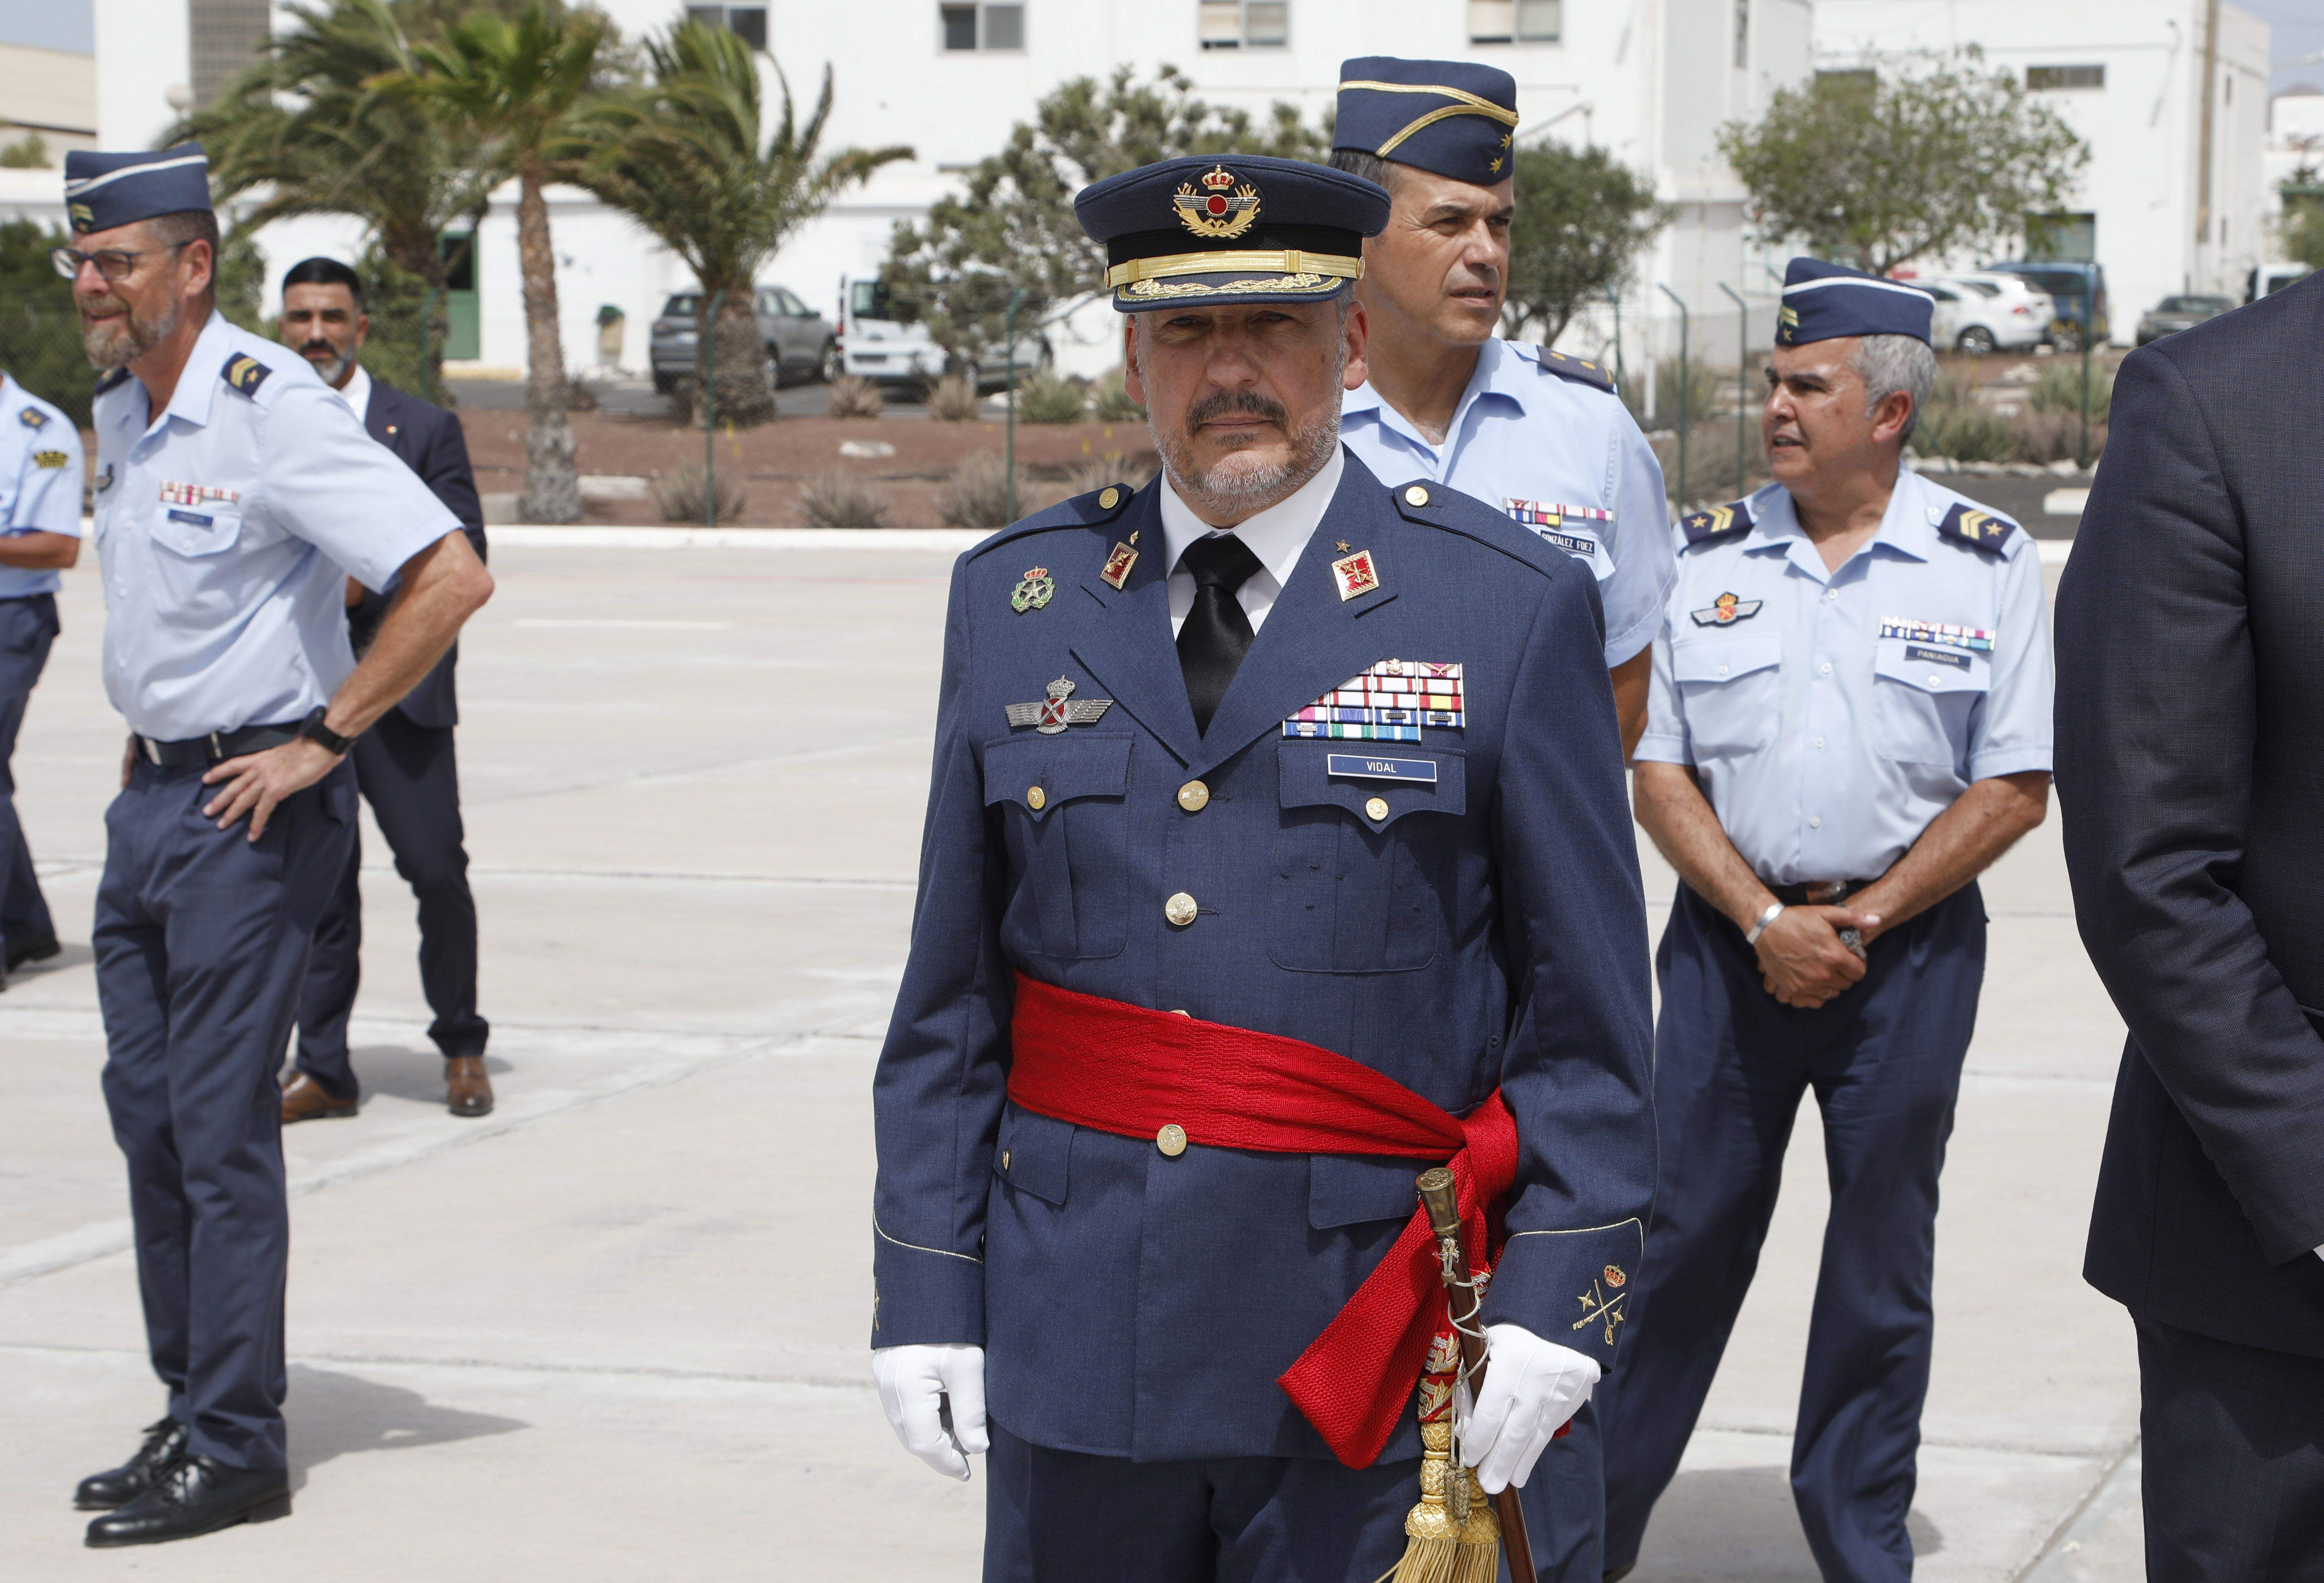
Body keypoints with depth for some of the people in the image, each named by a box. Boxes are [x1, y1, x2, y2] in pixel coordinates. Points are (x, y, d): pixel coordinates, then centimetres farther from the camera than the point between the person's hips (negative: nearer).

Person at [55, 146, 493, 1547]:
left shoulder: (271, 409, -17)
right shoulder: (121, 412, 10)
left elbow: (452, 575, -23)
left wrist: (322, 739, -19)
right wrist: (150, 741, 16)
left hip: (252, 810, -8)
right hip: (152, 794, 8)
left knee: (221, 1129, -5)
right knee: (147, 1111, 11)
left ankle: (234, 1452, 4)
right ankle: (190, 1413, 21)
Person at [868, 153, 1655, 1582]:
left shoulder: (1513, 609, -2)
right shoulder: (1016, 603, 7)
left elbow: (1585, 1012, -3)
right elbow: (952, 995, 8)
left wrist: (1559, 1299, -9)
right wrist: (925, 1289, 3)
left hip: (1363, 1337, -3)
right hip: (1072, 1347, 3)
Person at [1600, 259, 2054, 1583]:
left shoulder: (1986, 563, -2)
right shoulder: (1708, 557, 3)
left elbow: (2017, 788, -3)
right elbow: (1659, 771, 2)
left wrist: (1861, 920, -10)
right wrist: (1766, 920, -11)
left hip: (1909, 947, -1)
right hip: (1731, 939, 1)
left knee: (1882, 1264, 7)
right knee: (1683, 1236, 3)